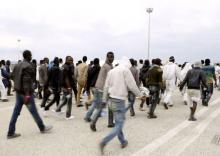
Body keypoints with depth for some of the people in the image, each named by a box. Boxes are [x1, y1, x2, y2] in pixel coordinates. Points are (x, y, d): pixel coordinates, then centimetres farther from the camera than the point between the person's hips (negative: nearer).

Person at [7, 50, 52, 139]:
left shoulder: (18, 65, 9)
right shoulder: (28, 66, -17)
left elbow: (12, 76, 15)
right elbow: (26, 80, -24)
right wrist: (27, 94, -25)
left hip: (18, 91, 8)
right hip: (25, 92, -8)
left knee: (16, 111, 10)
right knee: (33, 111, 4)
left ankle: (10, 133, 14)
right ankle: (42, 128, 20)